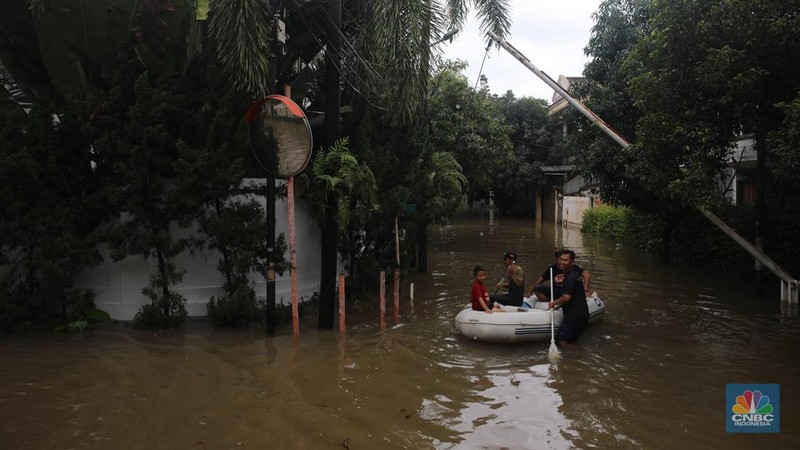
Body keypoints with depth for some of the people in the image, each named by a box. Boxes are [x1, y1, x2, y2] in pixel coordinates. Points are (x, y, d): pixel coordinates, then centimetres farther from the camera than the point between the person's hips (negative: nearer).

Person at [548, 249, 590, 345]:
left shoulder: (570, 277, -17)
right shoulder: (574, 274, 15)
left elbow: (566, 297, -26)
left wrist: (554, 303, -9)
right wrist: (558, 305, 21)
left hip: (574, 316, -10)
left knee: (563, 342, -7)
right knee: (571, 342, 17)